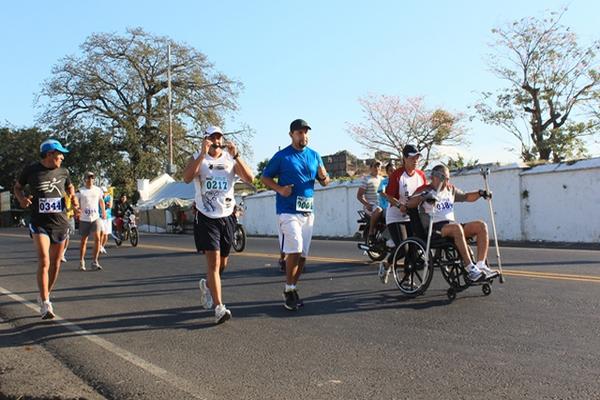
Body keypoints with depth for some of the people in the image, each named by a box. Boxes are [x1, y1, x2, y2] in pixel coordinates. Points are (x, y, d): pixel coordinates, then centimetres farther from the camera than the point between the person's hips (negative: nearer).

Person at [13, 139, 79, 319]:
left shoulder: (63, 172, 4)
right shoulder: (31, 171, -4)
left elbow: (70, 187, 22)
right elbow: (17, 187, 11)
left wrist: (73, 198, 1)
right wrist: (22, 198, -10)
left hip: (60, 223, 4)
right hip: (40, 224, -4)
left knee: (55, 262, 11)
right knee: (44, 262, -16)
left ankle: (45, 295, 32)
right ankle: (45, 304, -9)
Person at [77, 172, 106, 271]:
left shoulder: (98, 190, 7)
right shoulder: (80, 191, -2)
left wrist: (103, 211, 15)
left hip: (96, 218, 2)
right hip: (84, 219, -2)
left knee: (97, 238, -12)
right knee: (84, 240, 7)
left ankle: (95, 261, -5)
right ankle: (81, 262, 22)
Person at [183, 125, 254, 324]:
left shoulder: (230, 159, 5)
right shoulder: (198, 158, -1)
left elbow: (249, 179, -10)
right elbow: (187, 178, -21)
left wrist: (235, 155, -19)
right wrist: (203, 154, -25)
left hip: (227, 217, 4)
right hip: (206, 218, -3)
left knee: (223, 263, 14)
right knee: (213, 261, -13)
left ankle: (207, 284, 44)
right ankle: (219, 308, -11)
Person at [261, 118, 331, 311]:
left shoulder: (314, 156, 12)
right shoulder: (282, 156, -2)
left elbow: (324, 181, 15)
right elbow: (265, 177, 1)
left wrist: (324, 177, -9)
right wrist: (279, 189, -16)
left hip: (308, 211, 6)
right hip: (288, 211, -5)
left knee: (302, 255, 9)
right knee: (295, 250, -17)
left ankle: (292, 288, 24)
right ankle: (289, 290, -1)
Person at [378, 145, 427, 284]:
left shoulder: (421, 175, 2)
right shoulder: (397, 175, -13)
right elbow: (389, 196, -13)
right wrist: (399, 206, -28)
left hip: (412, 216, 5)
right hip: (396, 216, -5)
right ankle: (386, 264, 17)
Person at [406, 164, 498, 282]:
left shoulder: (450, 189, 22)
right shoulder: (425, 190, 2)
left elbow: (466, 197, 34)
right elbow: (409, 204, -13)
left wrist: (480, 193, 15)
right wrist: (423, 197, -32)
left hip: (452, 225, 7)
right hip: (434, 229, -7)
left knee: (481, 225, -13)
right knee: (456, 227, -37)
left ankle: (481, 265, -23)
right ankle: (471, 269, -38)